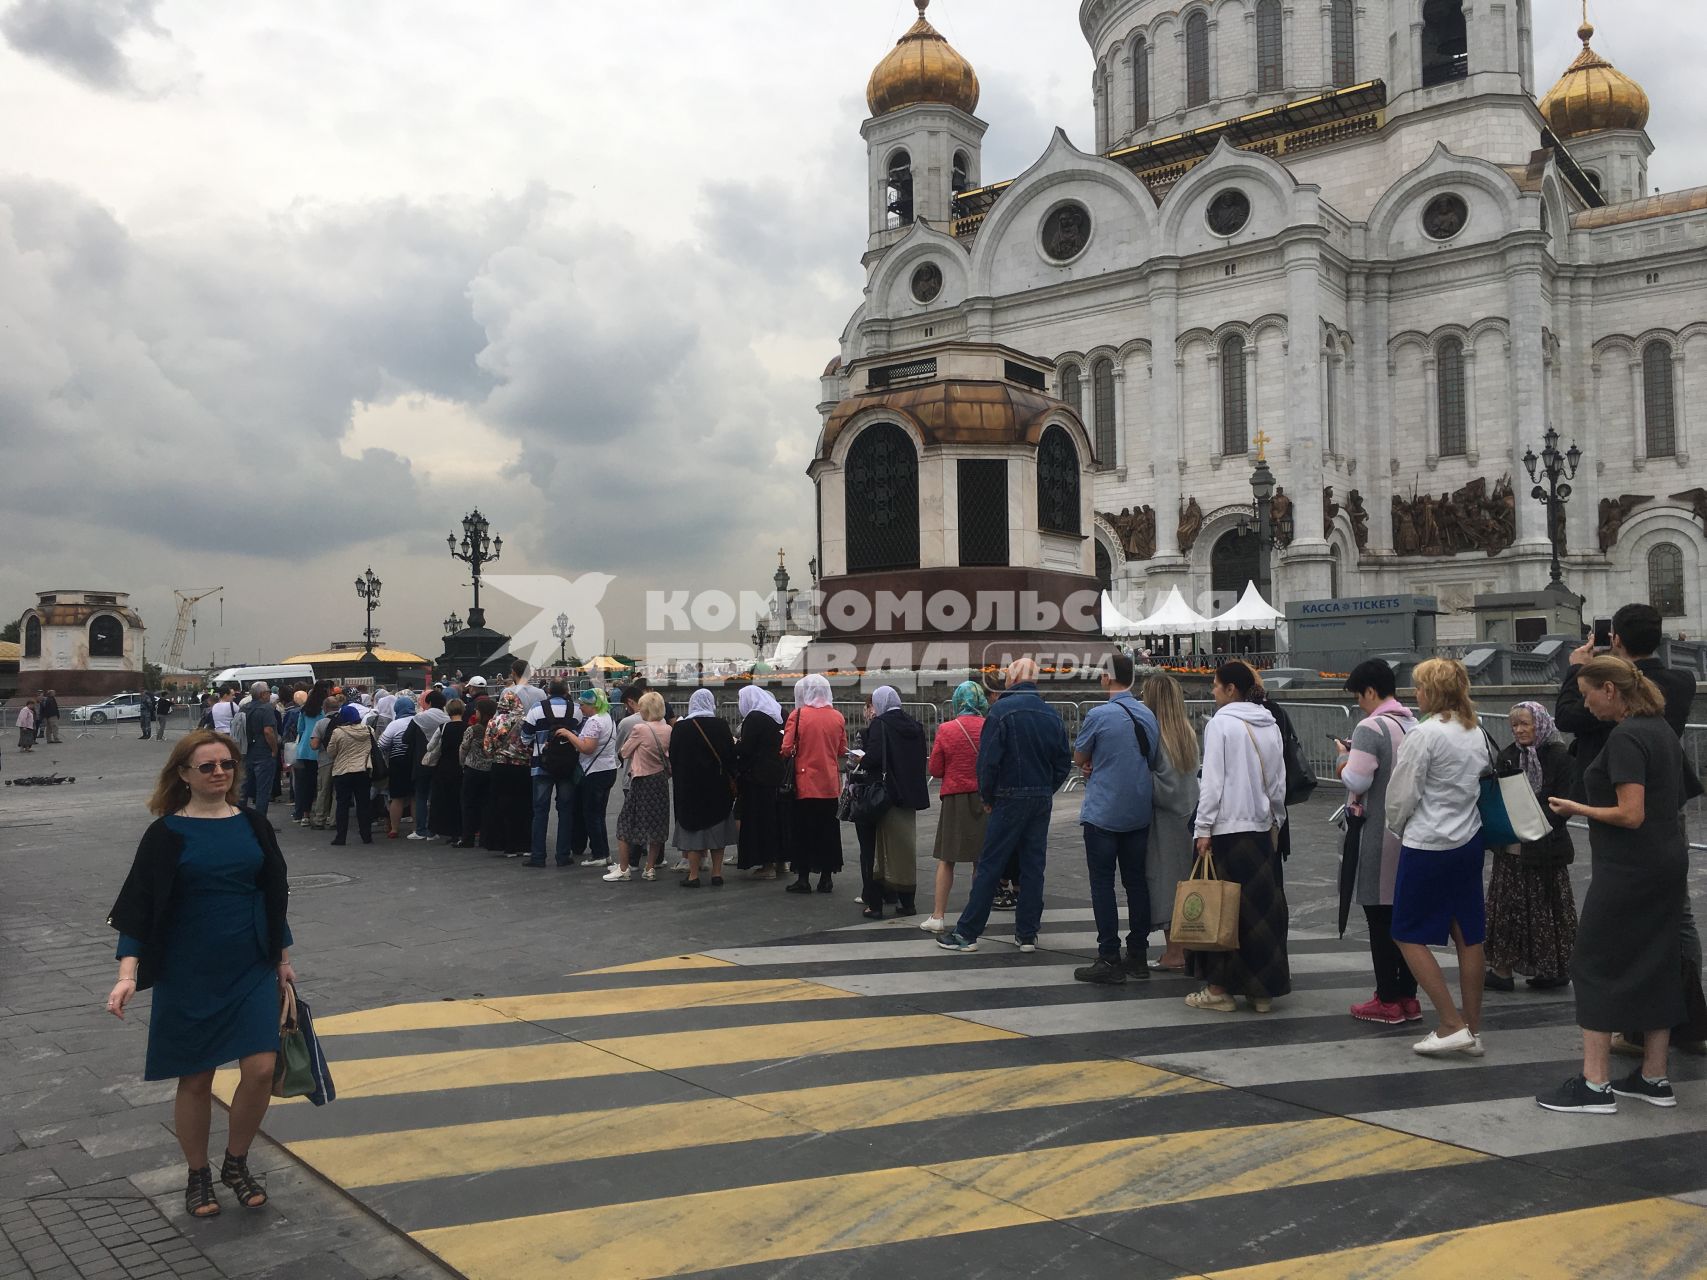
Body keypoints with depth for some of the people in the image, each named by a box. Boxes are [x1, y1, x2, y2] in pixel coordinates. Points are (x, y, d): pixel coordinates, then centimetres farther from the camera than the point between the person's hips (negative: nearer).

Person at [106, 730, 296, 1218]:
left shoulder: (254, 825, 3)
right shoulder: (167, 833, -6)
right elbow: (139, 905, -9)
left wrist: (283, 959, 12)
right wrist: (129, 973, -21)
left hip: (252, 970, 2)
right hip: (189, 975, -2)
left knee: (260, 1070, -5)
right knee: (195, 1080, 8)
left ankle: (237, 1164, 19)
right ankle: (198, 1176, 28)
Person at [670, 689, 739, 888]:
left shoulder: (680, 728, -6)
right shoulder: (721, 727, -5)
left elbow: (673, 760, 1)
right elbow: (731, 756, -2)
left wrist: (678, 781, 15)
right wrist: (731, 781, 9)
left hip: (689, 787, -1)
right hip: (717, 787, 1)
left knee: (692, 829, 5)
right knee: (717, 830, 11)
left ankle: (693, 875, 4)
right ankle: (717, 873, 12)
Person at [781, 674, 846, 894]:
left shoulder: (798, 715, -9)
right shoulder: (837, 717, 0)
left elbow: (787, 749, -12)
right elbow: (842, 751, 8)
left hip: (805, 783, -3)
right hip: (830, 784, 3)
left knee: (804, 830, 7)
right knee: (828, 830, 11)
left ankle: (803, 878, 10)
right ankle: (826, 878, 16)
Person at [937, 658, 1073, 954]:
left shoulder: (1002, 709, -10)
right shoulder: (1051, 714, 6)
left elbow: (988, 759, -13)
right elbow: (1064, 760, 8)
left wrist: (987, 797, -2)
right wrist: (1047, 790, 14)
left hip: (1010, 797, -5)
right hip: (1043, 799, 5)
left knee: (989, 866, -1)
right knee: (1034, 866, 10)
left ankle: (967, 933, 2)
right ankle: (1027, 934, 13)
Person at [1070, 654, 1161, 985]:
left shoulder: (1099, 716, -14)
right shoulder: (1149, 715, 5)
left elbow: (1079, 758, -2)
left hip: (1103, 812, -6)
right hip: (1140, 812, 6)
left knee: (1103, 884, 1)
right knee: (1136, 882, 12)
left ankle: (1109, 960, 2)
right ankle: (1138, 956, 17)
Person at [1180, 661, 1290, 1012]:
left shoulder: (1221, 723, -10)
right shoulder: (1270, 725, 8)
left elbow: (1213, 781, -13)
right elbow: (1279, 782, 12)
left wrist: (1204, 829, -10)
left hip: (1227, 826, -6)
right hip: (1263, 827, 6)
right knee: (1262, 905, 9)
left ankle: (1219, 989, 7)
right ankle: (1262, 990, 15)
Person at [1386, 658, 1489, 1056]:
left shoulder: (1424, 734, -16)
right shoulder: (1477, 733, 8)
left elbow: (1401, 794, -12)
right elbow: (1480, 781, 16)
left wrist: (1398, 827, 7)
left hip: (1428, 845, -8)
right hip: (1469, 841, 8)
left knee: (1409, 935, 3)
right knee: (1469, 936, 11)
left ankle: (1452, 1025, 1)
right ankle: (1473, 1029, 18)